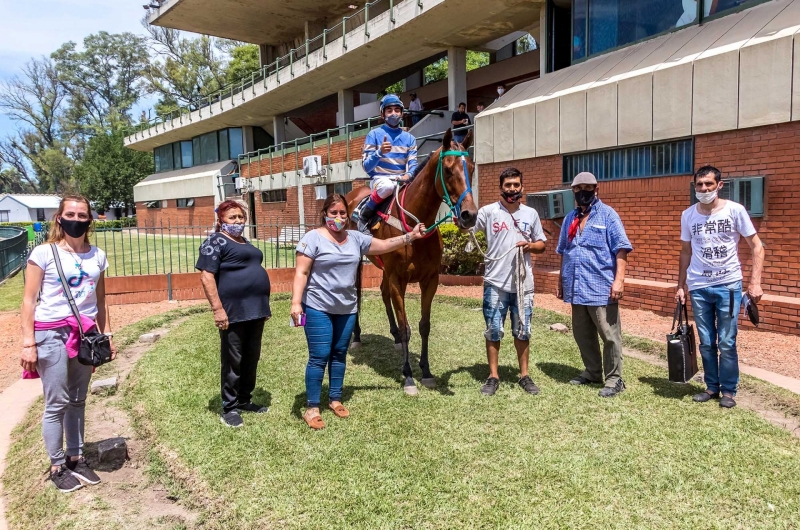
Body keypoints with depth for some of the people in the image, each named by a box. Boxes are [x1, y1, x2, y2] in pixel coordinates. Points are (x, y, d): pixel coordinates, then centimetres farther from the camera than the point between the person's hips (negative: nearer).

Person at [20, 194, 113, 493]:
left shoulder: (97, 256, 6)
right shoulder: (44, 253, -7)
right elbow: (29, 300, -7)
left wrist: (107, 335, 11)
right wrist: (28, 342, -12)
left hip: (85, 334, 4)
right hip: (51, 334, -4)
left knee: (77, 401, 13)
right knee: (57, 403, 2)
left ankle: (76, 459, 26)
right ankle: (57, 467, 17)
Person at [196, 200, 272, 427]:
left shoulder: (245, 243, 19)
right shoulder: (215, 241, -6)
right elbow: (206, 277, -14)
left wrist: (264, 306, 22)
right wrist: (218, 309, -20)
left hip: (255, 309, 8)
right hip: (233, 311, -8)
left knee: (251, 358, 14)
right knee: (233, 361, 1)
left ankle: (244, 400, 27)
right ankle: (230, 408, 12)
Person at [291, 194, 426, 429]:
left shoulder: (356, 238, 7)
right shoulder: (313, 238, -8)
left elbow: (384, 245, 8)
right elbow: (301, 273, -12)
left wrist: (410, 236, -2)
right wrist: (296, 302, -20)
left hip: (347, 309, 5)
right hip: (318, 309, -5)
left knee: (339, 355, 14)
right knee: (319, 357, -3)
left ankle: (335, 399, 28)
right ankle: (312, 408, 7)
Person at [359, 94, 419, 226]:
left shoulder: (409, 138, 11)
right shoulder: (374, 134, 1)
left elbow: (413, 164, 4)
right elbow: (367, 167, -5)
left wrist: (408, 175, -19)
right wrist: (380, 152, -23)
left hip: (402, 181, 4)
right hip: (380, 178, -4)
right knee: (387, 186, -38)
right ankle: (365, 213, -14)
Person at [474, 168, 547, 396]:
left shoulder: (531, 214, 7)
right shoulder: (488, 211, -1)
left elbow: (542, 245, 13)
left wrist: (530, 245, -9)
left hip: (523, 284, 2)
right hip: (495, 283, -2)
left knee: (522, 331, 12)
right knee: (493, 331, 6)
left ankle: (524, 375, 25)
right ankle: (493, 377, 18)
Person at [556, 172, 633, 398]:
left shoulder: (607, 215, -4)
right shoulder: (570, 219, 15)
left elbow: (621, 249, -10)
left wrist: (619, 280, -19)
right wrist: (561, 282, 19)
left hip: (601, 287, -6)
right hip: (577, 288, 7)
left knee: (609, 335, 1)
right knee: (582, 335, 16)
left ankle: (613, 379, 11)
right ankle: (592, 372, 31)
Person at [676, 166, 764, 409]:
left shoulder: (735, 210, -6)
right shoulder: (688, 215, 3)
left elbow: (757, 247, -3)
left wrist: (755, 283, -11)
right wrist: (681, 285, 10)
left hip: (729, 285, -2)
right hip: (699, 287, 3)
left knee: (727, 343, 1)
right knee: (706, 343, 9)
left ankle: (728, 390, 16)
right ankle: (712, 387, 23)